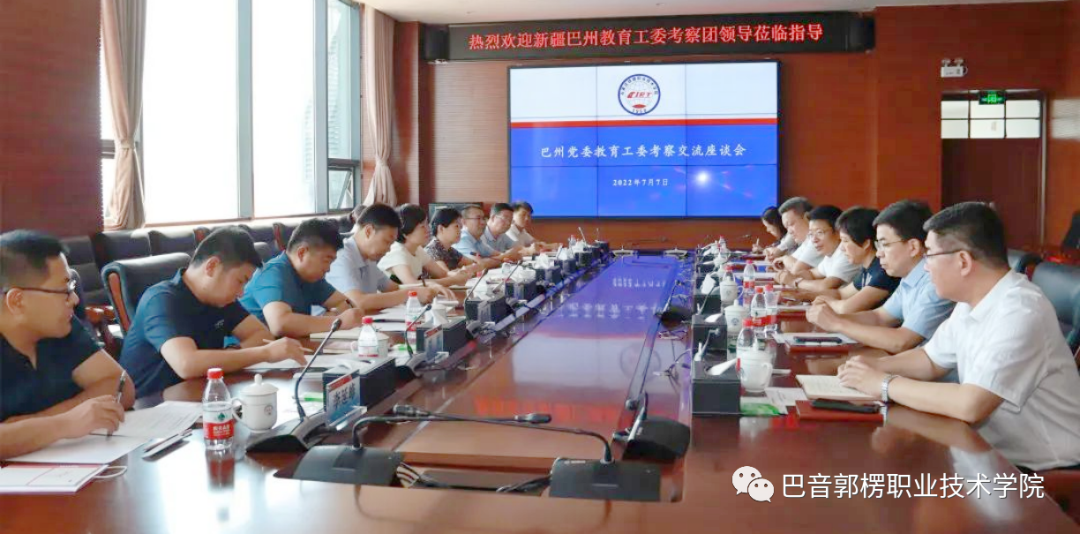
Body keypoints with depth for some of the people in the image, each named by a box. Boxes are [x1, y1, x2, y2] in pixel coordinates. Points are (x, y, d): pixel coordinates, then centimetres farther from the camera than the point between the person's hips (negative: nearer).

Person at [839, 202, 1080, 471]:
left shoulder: (1020, 312, -25)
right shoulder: (971, 303, 3)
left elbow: (971, 405, -33)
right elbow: (931, 360, 16)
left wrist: (884, 384, -22)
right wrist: (875, 367, -3)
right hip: (997, 451, 7)